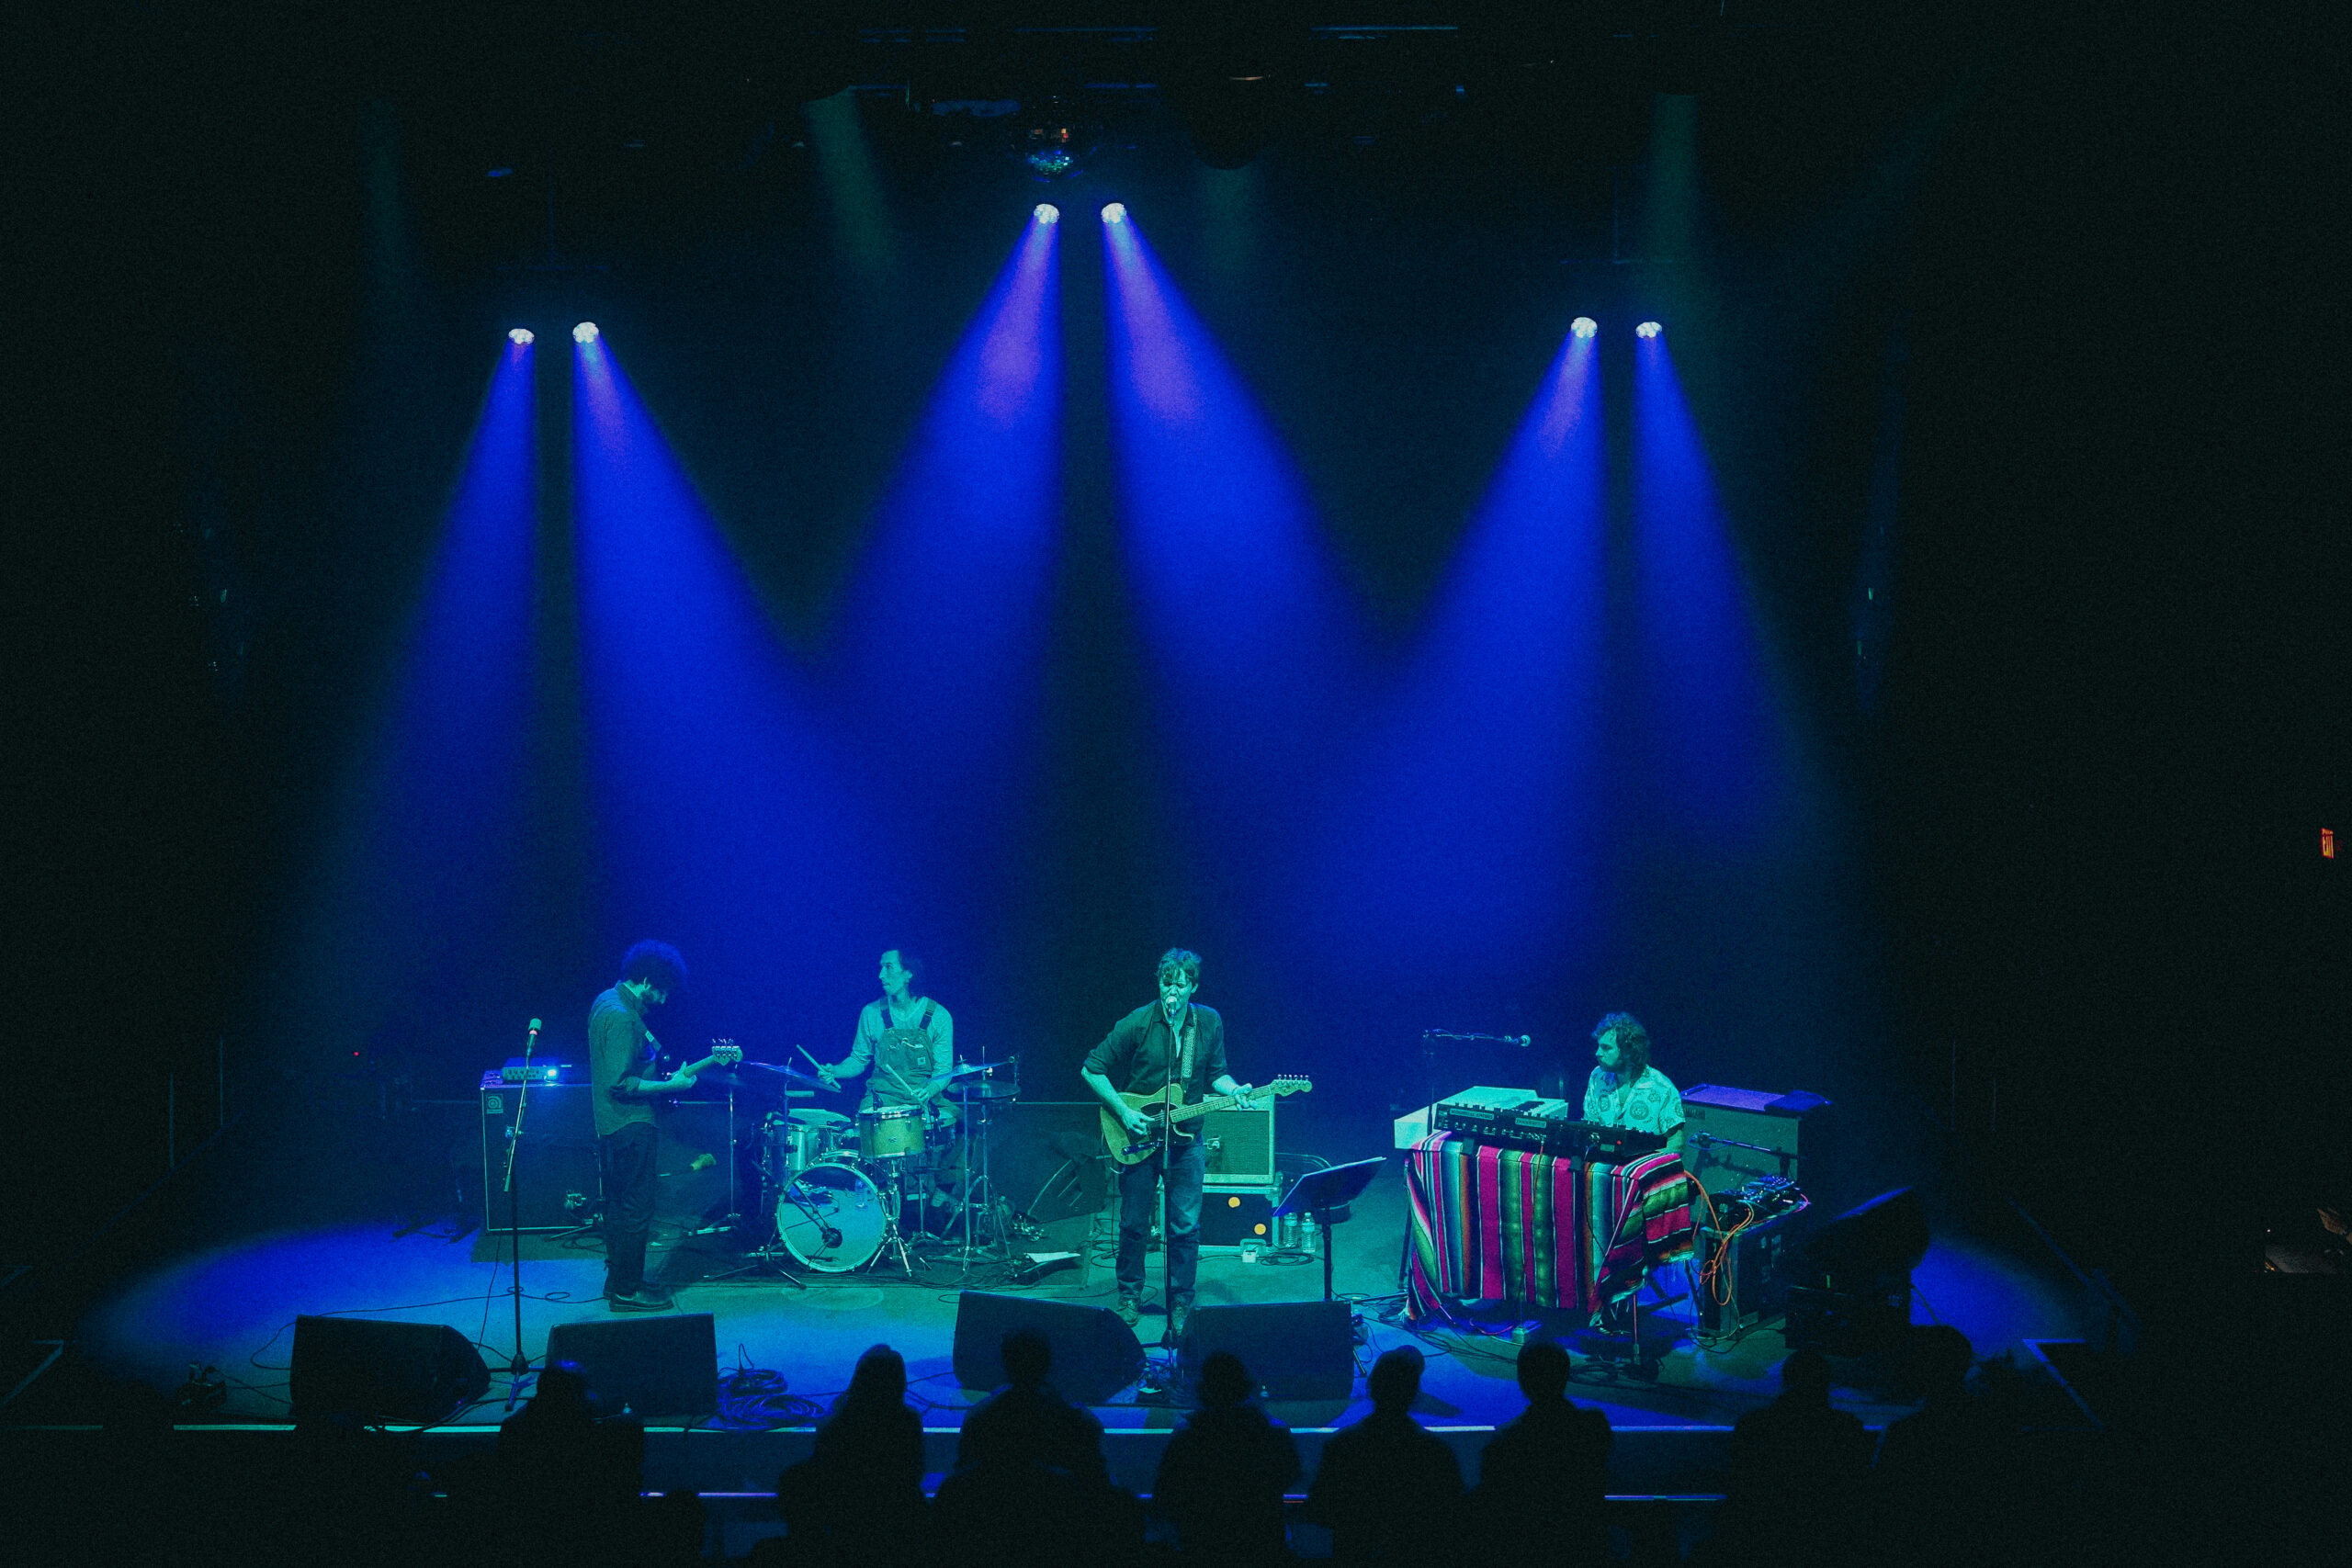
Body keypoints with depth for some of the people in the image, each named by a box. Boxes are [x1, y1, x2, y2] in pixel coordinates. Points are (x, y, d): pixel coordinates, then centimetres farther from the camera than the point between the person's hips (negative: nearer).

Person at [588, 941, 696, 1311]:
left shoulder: (608, 1001, 9)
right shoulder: (622, 1017, -23)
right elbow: (621, 1083, -27)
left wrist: (667, 1070, 15)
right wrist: (671, 1086, -19)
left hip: (613, 1124, 11)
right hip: (629, 1126, -11)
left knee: (619, 1204, 18)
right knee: (635, 1209, -3)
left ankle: (620, 1279, 28)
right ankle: (626, 1291, 4)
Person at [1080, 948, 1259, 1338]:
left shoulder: (1209, 1023, -1)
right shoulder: (1138, 1023, -12)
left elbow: (1215, 1072, 13)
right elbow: (1092, 1069, -6)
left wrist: (1234, 1091, -9)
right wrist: (1123, 1112, -12)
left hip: (1185, 1138, 2)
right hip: (1138, 1136, -2)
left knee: (1186, 1228, 1)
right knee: (1134, 1224, 6)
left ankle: (1181, 1306, 13)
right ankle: (1129, 1298, 25)